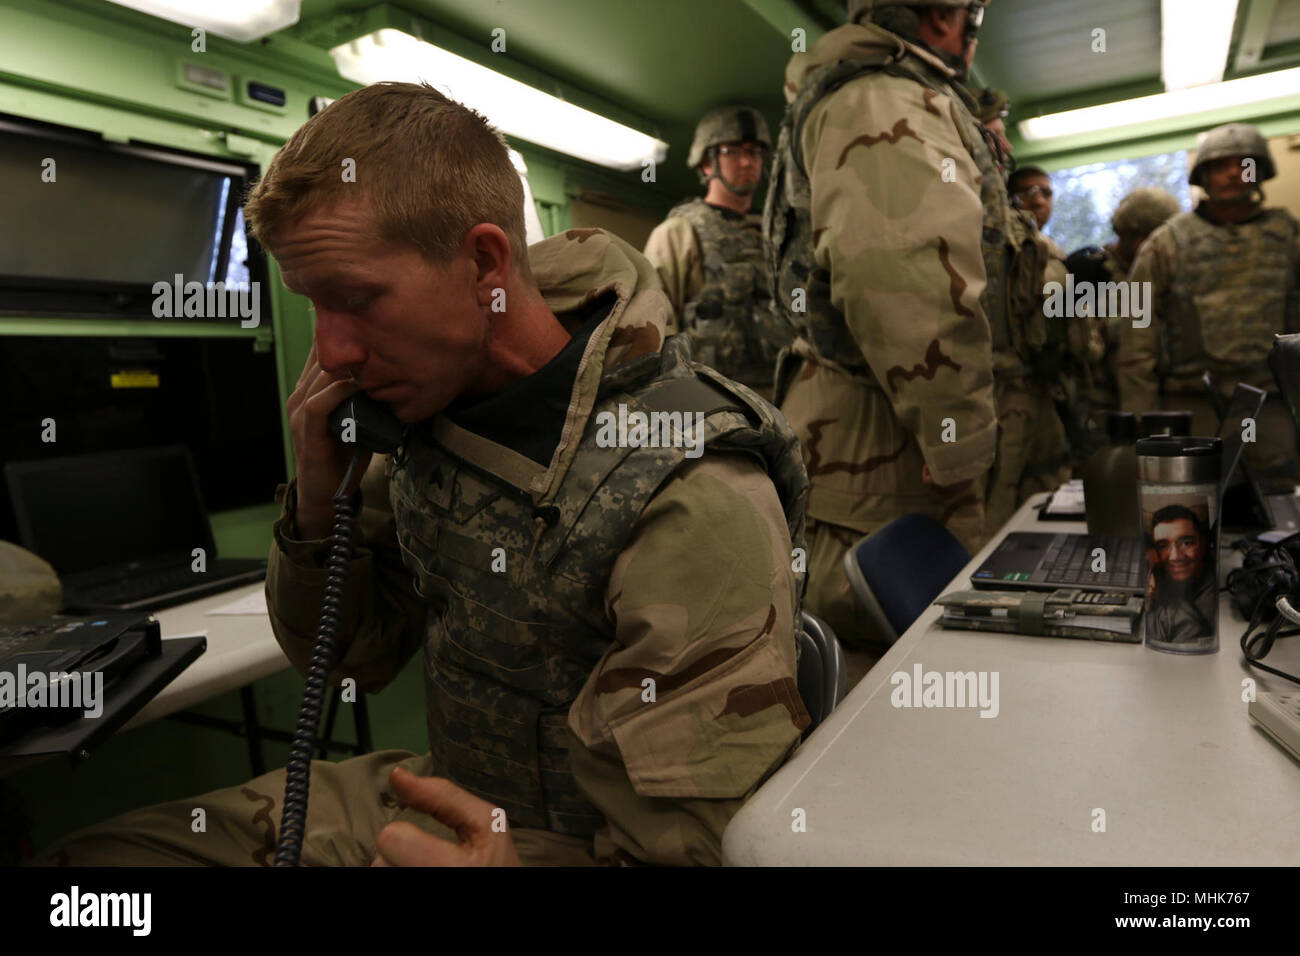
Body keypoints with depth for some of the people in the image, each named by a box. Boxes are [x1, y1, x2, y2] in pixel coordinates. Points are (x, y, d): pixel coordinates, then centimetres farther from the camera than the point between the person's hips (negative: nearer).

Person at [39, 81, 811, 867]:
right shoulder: (435, 400, -5)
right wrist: (317, 500, -12)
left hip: (562, 842, -5)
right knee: (99, 847, -3)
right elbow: (352, 660, 6)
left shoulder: (693, 504, -28)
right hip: (444, 791, 6)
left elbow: (709, 842, -22)